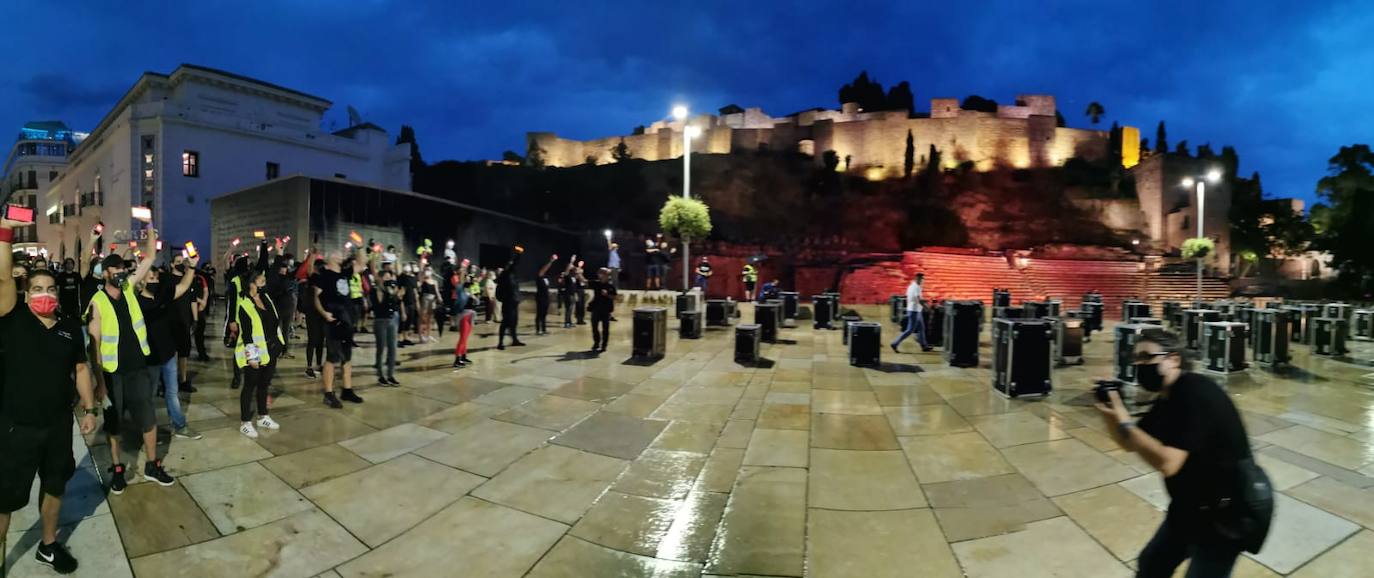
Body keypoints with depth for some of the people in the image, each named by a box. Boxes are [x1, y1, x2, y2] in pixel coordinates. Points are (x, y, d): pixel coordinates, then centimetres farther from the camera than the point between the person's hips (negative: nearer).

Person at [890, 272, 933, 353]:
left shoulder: (911, 286, 11)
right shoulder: (917, 287, -17)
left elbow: (907, 299, 15)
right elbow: (919, 300, -24)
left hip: (911, 309, 10)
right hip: (914, 311, -10)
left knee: (921, 328, 17)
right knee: (910, 330, -6)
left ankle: (924, 346, 25)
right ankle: (895, 344, -7)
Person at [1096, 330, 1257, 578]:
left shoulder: (1193, 393, -26)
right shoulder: (1168, 398, 4)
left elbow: (1167, 463, -32)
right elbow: (1130, 444, 10)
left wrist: (1124, 422, -27)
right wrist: (1109, 414, -8)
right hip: (1189, 507, 9)